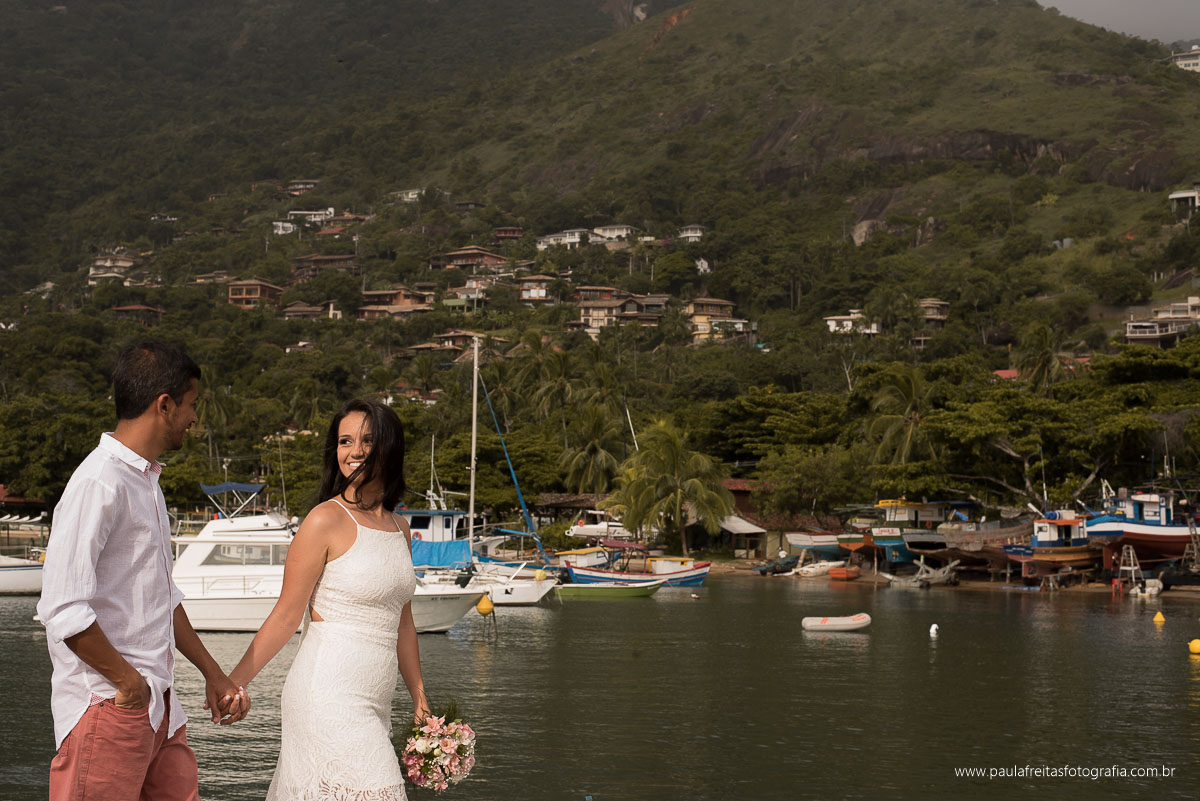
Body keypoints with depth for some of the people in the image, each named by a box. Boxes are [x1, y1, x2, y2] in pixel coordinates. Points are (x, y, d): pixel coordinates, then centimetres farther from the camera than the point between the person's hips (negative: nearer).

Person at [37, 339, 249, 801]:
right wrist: (128, 681, -13)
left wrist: (213, 675, 23)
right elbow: (64, 609, -22)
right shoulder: (99, 484, -15)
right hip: (109, 707, -9)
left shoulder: (146, 481, 18)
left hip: (158, 705, 9)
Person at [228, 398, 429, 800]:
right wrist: (232, 683, -8)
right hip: (330, 695, -7)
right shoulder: (327, 519, -7)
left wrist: (420, 699, 23)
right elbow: (287, 615, -5)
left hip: (373, 703, 7)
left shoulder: (399, 528, 15)